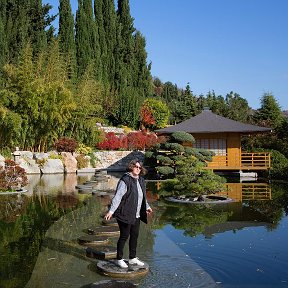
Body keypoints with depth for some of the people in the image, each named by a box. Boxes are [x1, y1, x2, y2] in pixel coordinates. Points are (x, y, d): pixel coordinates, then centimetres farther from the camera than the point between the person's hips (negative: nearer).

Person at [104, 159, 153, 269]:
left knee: (135, 236, 14)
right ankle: (119, 259, 16)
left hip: (136, 215, 8)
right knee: (124, 236, 1)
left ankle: (132, 258, 28)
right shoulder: (125, 180, -15)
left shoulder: (141, 180, 10)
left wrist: (147, 207, 34)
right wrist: (111, 211, -24)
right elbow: (117, 197, -19)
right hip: (125, 214, -8)